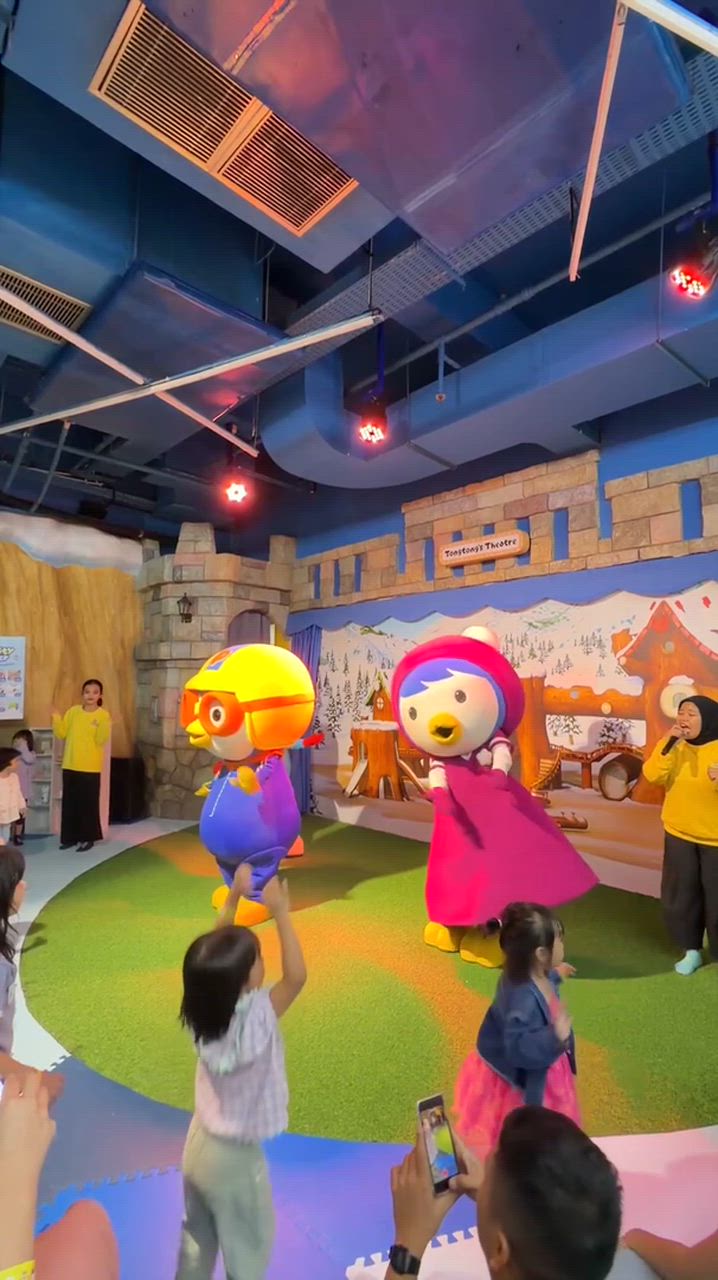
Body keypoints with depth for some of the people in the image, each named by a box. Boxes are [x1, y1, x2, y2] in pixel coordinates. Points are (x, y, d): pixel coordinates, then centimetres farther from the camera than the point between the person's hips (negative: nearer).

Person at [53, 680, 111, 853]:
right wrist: (56, 719, -7)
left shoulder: (103, 715, -6)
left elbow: (101, 740, -13)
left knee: (88, 803, 2)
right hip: (70, 765, 4)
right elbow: (62, 734, 5)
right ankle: (70, 836, 22)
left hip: (90, 767, -4)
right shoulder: (73, 711, 6)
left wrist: (104, 727, -29)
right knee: (69, 802, 10)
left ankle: (87, 838, 12)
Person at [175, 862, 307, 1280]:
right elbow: (297, 976, -39)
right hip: (234, 1157, -6)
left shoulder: (205, 1009, -17)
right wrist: (281, 912, -40)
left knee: (197, 1244, 28)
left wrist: (235, 896, -14)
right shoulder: (256, 1019, -35)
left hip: (199, 1143, 6)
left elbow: (216, 953, -8)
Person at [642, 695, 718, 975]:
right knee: (680, 895, 11)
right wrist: (668, 744, -22)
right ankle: (691, 950, 28)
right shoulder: (674, 747, 0)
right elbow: (653, 776, -14)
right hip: (679, 835, 4)